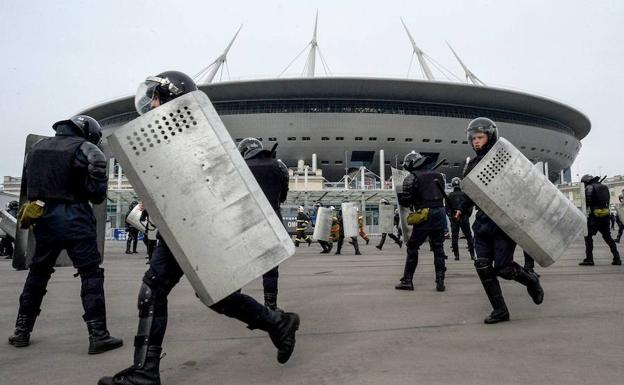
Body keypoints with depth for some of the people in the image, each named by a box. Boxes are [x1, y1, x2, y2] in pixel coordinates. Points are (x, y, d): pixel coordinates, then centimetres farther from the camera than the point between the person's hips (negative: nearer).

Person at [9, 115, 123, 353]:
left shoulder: (37, 147, 15)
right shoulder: (86, 149, -5)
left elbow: (29, 184, 15)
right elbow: (98, 194, -10)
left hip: (44, 217, 6)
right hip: (74, 218, -6)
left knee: (37, 273, 19)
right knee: (91, 274, -3)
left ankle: (21, 332, 28)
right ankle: (98, 335, -4)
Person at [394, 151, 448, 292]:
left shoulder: (412, 178, -7)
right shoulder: (438, 175, 12)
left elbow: (405, 201, -9)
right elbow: (441, 195, 16)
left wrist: (400, 197, 12)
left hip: (424, 216, -5)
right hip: (440, 214, 5)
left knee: (412, 248, 6)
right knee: (438, 248, 12)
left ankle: (407, 281, 8)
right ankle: (440, 282, 12)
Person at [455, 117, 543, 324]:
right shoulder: (473, 165, 12)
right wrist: (462, 209, 15)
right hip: (483, 221, 6)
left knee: (502, 267, -7)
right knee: (483, 266, -1)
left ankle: (531, 280, 26)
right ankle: (500, 310, 11)